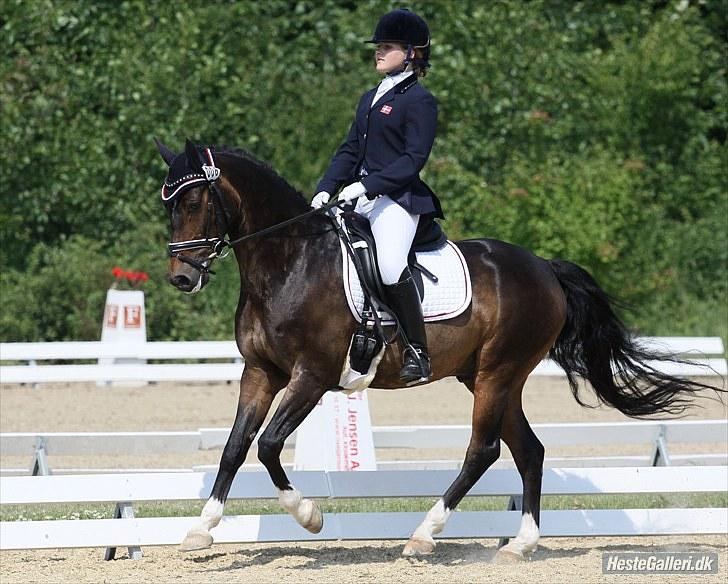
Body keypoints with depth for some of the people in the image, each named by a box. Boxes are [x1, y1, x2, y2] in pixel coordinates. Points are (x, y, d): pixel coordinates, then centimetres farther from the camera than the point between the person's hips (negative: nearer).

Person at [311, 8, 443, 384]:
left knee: (391, 266, -30)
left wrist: (366, 185, -21)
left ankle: (418, 353, -25)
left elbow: (414, 158, -14)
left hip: (397, 199, -9)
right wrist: (326, 188, 4)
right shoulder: (370, 98, 21)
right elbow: (351, 150, 19)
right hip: (361, 199, 9)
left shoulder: (419, 100, -5)